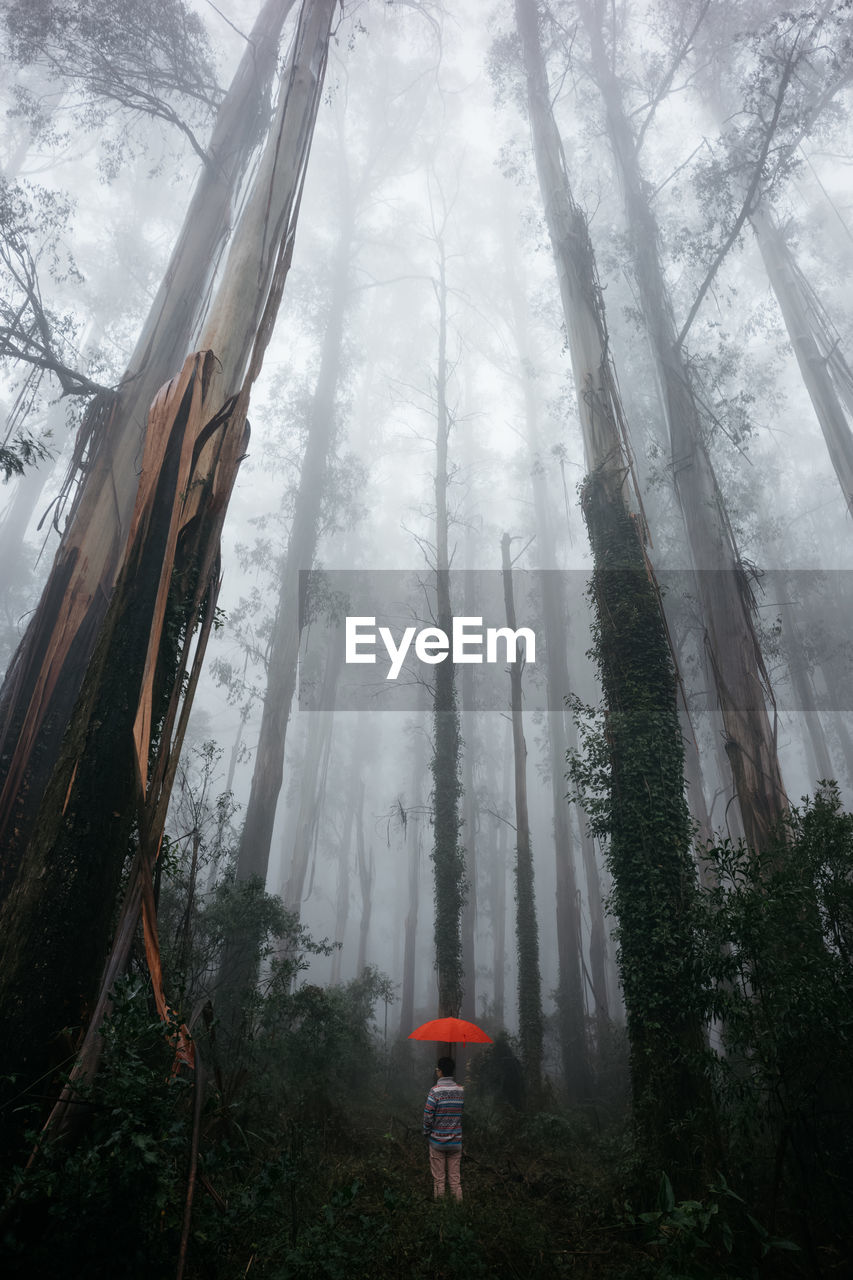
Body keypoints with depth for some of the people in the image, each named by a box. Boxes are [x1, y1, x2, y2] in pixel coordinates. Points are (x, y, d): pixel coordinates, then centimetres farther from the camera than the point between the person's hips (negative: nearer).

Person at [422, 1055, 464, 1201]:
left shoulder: (435, 1091, -15)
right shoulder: (461, 1090, -3)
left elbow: (428, 1116, -14)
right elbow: (465, 1114, 3)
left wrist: (427, 1132, 3)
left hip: (438, 1141, -3)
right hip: (456, 1141, 3)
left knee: (438, 1178, 8)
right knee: (455, 1177, 13)